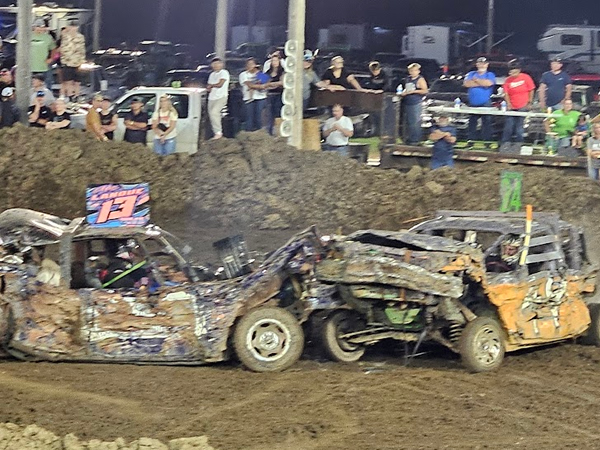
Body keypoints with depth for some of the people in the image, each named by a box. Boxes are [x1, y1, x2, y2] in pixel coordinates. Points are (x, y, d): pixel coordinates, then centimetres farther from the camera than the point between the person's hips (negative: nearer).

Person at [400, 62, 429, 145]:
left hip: (416, 103, -7)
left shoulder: (420, 80, -5)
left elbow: (425, 90, -12)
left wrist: (414, 91, -17)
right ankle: (408, 139, 19)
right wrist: (403, 93, 6)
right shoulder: (408, 79, 15)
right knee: (407, 122, 10)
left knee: (415, 122, -7)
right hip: (407, 103, 7)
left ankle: (415, 140, -3)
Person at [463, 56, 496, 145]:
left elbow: (489, 83, -17)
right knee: (472, 124, 9)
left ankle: (487, 141, -3)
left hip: (485, 104, -4)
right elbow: (466, 84, -5)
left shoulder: (490, 75, 6)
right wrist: (481, 83, -7)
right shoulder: (471, 74, 14)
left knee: (486, 123, -6)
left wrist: (476, 80, -6)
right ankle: (471, 141, 17)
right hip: (473, 104, 4)